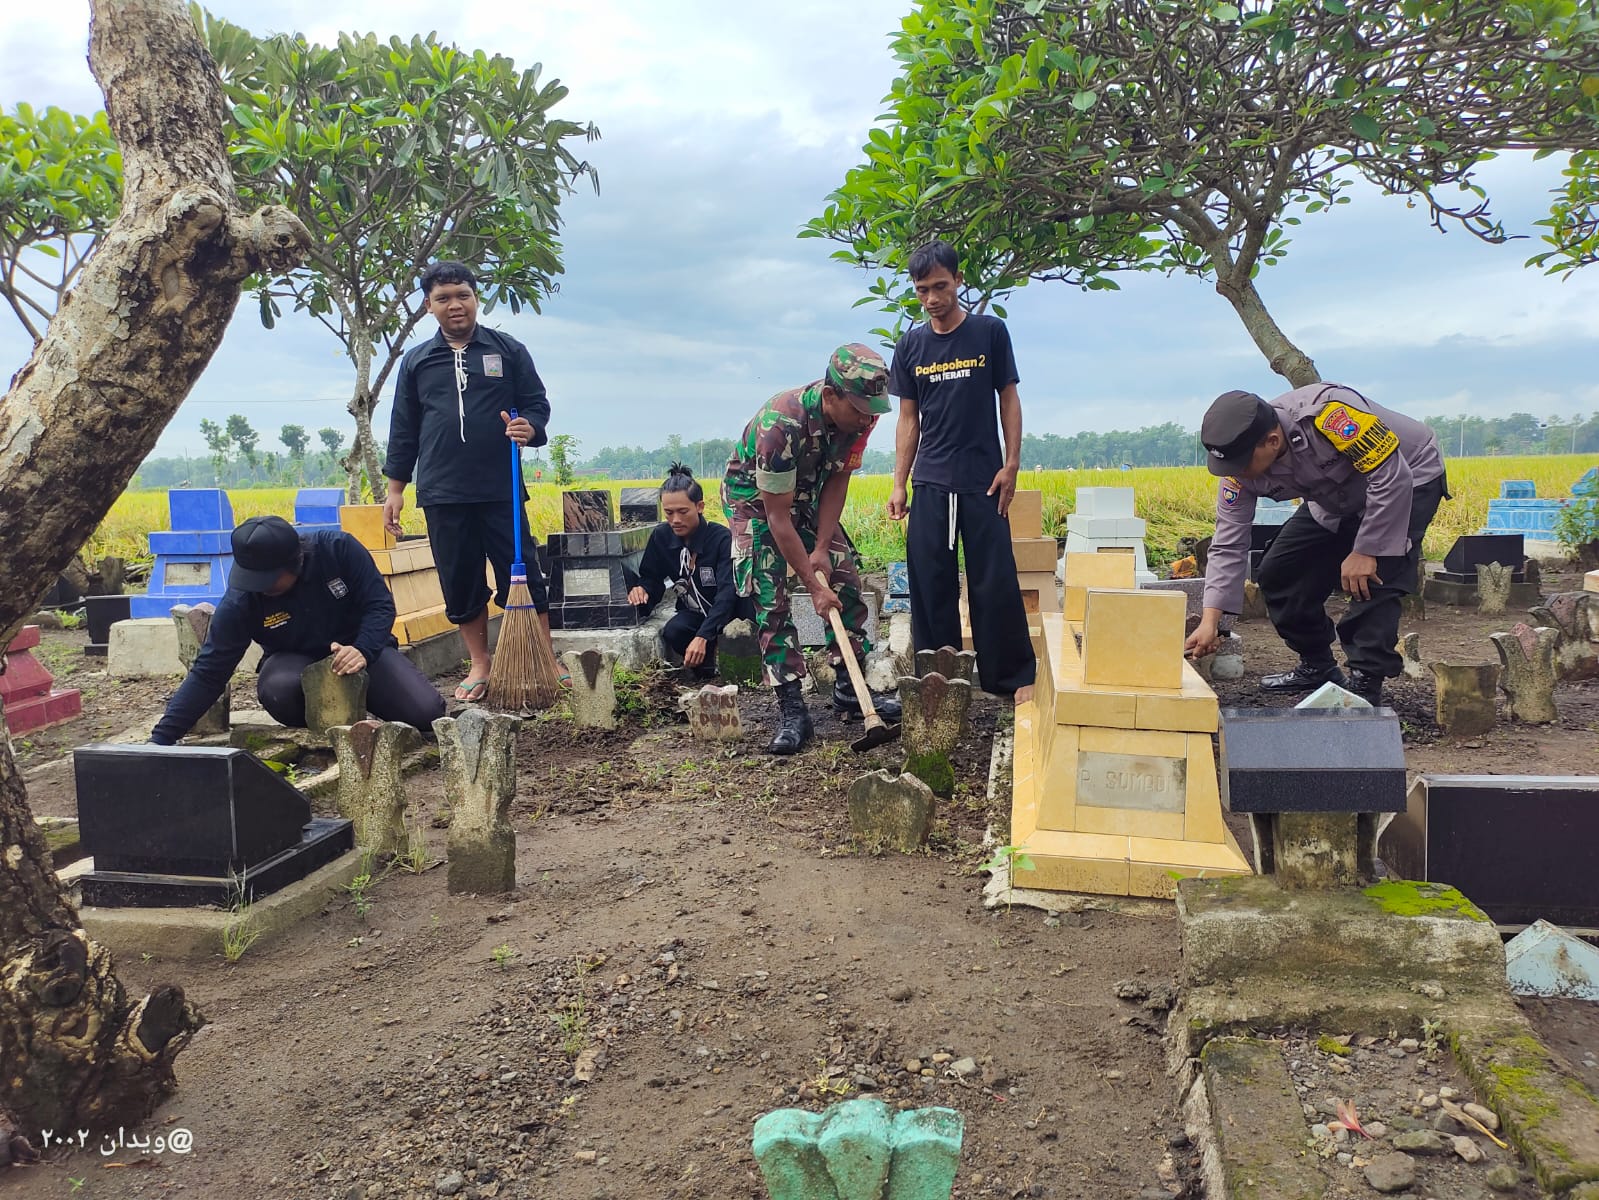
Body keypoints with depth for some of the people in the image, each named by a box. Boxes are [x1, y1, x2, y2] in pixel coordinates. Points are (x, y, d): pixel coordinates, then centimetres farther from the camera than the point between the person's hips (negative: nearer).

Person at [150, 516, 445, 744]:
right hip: (296, 661, 0)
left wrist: (363, 650, -35)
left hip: (361, 650, 0)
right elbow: (208, 674, -15)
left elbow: (380, 605, -15)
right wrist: (161, 739, -20)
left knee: (427, 712, -21)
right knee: (277, 690, -37)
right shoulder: (240, 601, -19)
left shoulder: (338, 548, -22)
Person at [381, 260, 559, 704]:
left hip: (501, 491, -2)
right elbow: (403, 429, 13)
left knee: (521, 575, -1)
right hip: (443, 495, 2)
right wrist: (395, 487, 10)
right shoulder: (415, 361, 11)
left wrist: (530, 427, -16)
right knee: (461, 584, 8)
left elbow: (538, 402, 8)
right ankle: (480, 664, 20)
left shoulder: (509, 350, 6)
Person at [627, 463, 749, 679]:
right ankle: (707, 667, 0)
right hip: (694, 613, 3)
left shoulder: (722, 538, -23)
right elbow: (653, 579, 3)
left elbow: (727, 594, -31)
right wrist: (643, 590, -24)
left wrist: (702, 636, -42)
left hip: (728, 611, -3)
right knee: (673, 632, -31)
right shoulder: (660, 537, -8)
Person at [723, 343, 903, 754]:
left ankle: (849, 690, 11)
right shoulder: (780, 425, -39)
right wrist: (813, 585, -29)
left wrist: (821, 548, -14)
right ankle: (792, 712, -11)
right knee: (769, 599, -15)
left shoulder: (859, 415, -22)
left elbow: (837, 481, -7)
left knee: (845, 579, -1)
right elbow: (778, 518, -33)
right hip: (754, 495, -6)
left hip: (807, 492, 6)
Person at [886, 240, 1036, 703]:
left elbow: (1009, 400, 3)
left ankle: (1016, 677, 10)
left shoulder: (990, 332, 0)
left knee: (995, 583, -2)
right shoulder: (911, 345, 7)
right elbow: (908, 418, 10)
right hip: (930, 484, 3)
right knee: (930, 585, 3)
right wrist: (898, 485, 4)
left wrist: (1011, 465, -5)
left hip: (983, 481, -2)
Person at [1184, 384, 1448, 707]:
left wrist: (1365, 552, -29)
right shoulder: (1241, 466, -20)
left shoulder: (1327, 413, -40)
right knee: (1278, 574, 0)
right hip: (1337, 500, 7)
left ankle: (1365, 684, -13)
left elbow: (1393, 478, -33)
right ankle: (1318, 667, 17)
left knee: (1372, 581, -25)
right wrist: (1209, 622, -24)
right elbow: (1228, 544, -17)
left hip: (1410, 478, -6)